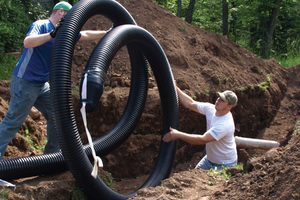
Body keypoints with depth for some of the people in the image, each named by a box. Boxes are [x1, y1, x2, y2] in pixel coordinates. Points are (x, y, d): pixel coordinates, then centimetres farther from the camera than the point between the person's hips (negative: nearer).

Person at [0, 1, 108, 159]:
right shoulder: (40, 25, -14)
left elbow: (86, 35, 21)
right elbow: (27, 42, -35)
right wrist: (52, 34, -41)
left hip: (42, 85, 9)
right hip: (24, 82, -9)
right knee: (13, 122, -7)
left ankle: (52, 154, 20)